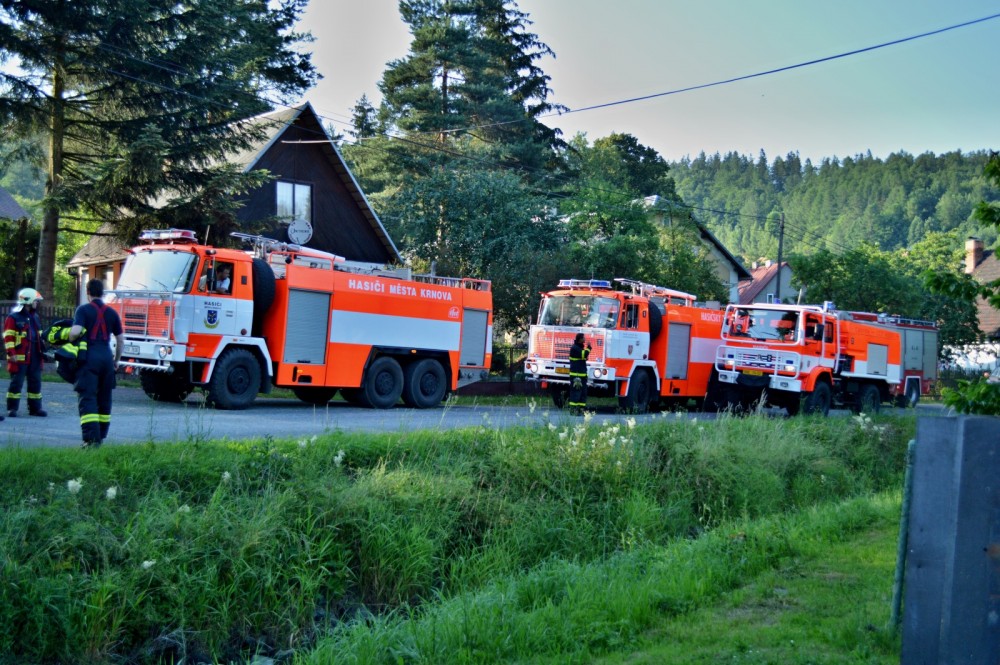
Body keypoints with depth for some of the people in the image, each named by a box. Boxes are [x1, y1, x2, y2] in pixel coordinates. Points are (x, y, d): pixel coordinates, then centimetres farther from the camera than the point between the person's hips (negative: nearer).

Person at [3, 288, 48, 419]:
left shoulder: (35, 317, 18)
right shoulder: (13, 317, -6)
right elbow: (8, 337, -11)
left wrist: (43, 350, 21)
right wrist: (11, 353, -18)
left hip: (35, 357, 7)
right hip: (20, 357, -7)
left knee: (36, 382, 8)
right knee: (17, 382, -4)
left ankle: (35, 407, 15)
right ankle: (12, 408, 3)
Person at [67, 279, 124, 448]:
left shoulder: (83, 310, -2)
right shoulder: (112, 313, 12)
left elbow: (75, 331, -17)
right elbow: (121, 340, 14)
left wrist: (69, 339, 5)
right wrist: (116, 360, 26)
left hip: (89, 357, -4)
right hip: (107, 357, 4)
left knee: (87, 398, -6)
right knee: (104, 399, 14)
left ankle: (91, 438, -18)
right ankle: (101, 435, 20)